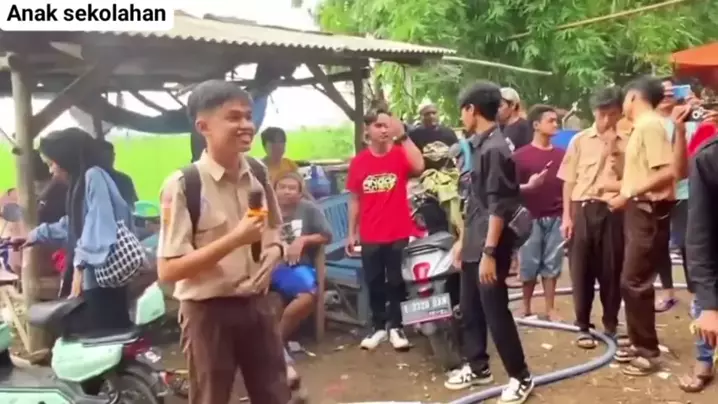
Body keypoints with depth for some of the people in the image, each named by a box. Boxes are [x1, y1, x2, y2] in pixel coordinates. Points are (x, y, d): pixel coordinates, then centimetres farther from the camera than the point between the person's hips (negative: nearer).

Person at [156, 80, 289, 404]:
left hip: (256, 304, 6)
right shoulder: (182, 186, -16)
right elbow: (167, 270, -19)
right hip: (209, 311, -5)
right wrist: (234, 239, -25)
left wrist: (273, 253, -3)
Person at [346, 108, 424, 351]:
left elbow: (418, 167, -28)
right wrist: (352, 233, 5)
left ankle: (396, 327, 22)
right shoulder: (358, 162, -1)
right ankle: (378, 327, 24)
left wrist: (403, 136, -27)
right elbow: (354, 200, 5)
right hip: (370, 237, 2)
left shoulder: (400, 155, -5)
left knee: (397, 282, 9)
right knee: (374, 283, 11)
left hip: (399, 234, -1)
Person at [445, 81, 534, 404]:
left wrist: (489, 252, -22)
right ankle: (477, 367, 32)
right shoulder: (479, 146, 12)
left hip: (490, 248, -9)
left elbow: (499, 207, -21)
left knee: (495, 312, -1)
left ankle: (520, 377, 14)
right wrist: (463, 240, 21)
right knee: (470, 310, 17)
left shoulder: (495, 149, -17)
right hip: (474, 246, 9)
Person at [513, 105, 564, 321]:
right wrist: (529, 185, -24)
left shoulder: (562, 155, 7)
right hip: (531, 219, -3)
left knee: (551, 265, 8)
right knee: (529, 265, 4)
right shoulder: (520, 155, -4)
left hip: (556, 218, 3)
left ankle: (550, 309, 18)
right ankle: (526, 308, 19)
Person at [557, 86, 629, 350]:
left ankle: (611, 324, 22)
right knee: (581, 269, 4)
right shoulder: (579, 140, 4)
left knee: (612, 270, 7)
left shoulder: (626, 143, 2)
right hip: (583, 209, 0)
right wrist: (567, 216, -1)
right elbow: (569, 181, 4)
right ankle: (583, 326, 16)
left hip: (613, 211, 0)